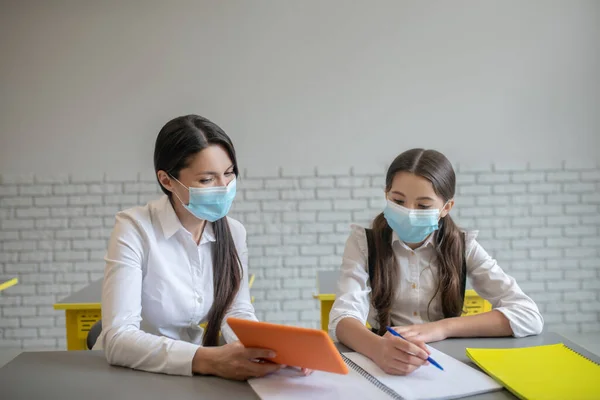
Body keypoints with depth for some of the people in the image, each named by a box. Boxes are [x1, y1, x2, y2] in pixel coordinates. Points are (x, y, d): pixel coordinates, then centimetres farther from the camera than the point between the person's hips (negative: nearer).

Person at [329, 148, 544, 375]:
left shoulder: (462, 246, -1)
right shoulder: (363, 242, -4)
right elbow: (342, 318, -18)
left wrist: (442, 328, -20)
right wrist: (378, 349, -40)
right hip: (380, 366, -1)